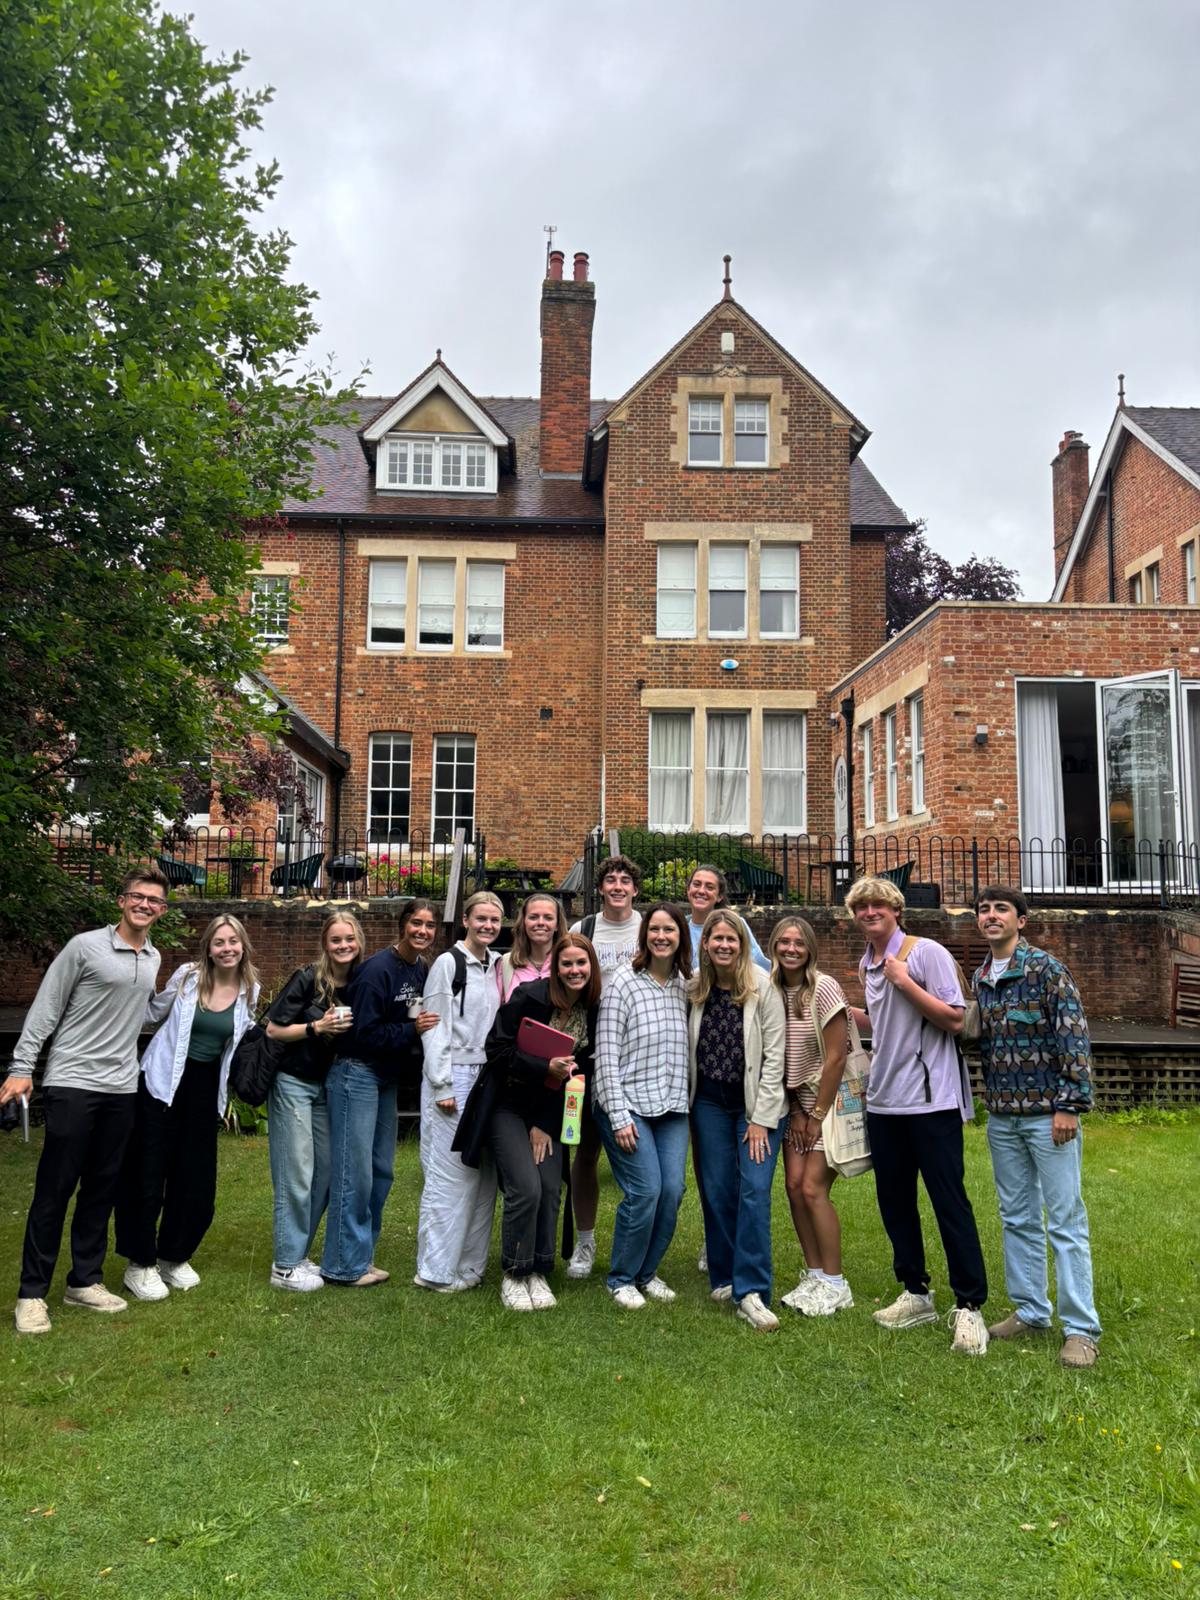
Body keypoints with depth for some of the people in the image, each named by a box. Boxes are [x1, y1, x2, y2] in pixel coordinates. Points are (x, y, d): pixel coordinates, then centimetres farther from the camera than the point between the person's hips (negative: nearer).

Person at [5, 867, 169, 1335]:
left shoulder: (154, 959, 10)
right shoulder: (84, 946, -8)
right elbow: (45, 1009, -7)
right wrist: (22, 1066, -12)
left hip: (121, 1088, 6)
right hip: (70, 1083, -5)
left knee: (101, 1190, 11)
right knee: (53, 1191, 0)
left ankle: (84, 1280, 22)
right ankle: (32, 1293, 10)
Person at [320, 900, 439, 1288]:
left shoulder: (421, 970, 6)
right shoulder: (378, 970, -19)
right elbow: (365, 1033, -22)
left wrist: (425, 1025, -1)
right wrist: (411, 1031, -23)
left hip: (387, 1078, 9)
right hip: (357, 1075, -9)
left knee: (381, 1171, 13)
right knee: (354, 1172, -4)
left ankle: (361, 1255, 25)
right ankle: (344, 1266, 8)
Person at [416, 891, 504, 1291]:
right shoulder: (448, 963, -6)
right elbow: (435, 1028, -9)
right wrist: (442, 1086, -13)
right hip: (453, 1077, -6)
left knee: (484, 1172, 7)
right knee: (450, 1174, -4)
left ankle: (470, 1264, 18)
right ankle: (436, 1270, 6)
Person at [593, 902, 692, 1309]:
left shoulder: (686, 986, 7)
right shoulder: (623, 983, -8)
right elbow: (606, 1054, -10)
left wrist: (687, 1103, 6)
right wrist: (618, 1115, -13)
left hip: (673, 1107, 5)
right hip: (629, 1105, -5)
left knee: (673, 1189, -1)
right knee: (645, 1190, -9)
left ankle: (646, 1272, 21)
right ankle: (621, 1278, 12)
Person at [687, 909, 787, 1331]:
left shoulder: (763, 987, -11)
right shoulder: (695, 988, 0)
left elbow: (774, 1055, -11)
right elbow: (688, 1049, 6)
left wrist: (761, 1119, -12)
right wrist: (686, 1104, 2)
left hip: (756, 1104, -3)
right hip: (710, 1103, 3)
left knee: (754, 1191, -11)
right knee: (716, 1191, 6)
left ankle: (750, 1292, -5)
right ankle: (724, 1277, 22)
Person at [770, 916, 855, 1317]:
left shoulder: (824, 988, -17)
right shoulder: (773, 990, 0)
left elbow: (835, 1058, -16)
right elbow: (777, 1056, 4)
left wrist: (817, 1116, -11)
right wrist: (796, 1111, -1)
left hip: (832, 1097, -5)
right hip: (796, 1099, 6)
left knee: (813, 1188, -9)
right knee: (794, 1184, 0)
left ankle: (834, 1284, 4)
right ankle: (814, 1275, 14)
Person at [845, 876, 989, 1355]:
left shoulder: (926, 953, -9)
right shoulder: (867, 965, 12)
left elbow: (954, 1019, -14)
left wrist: (905, 982, -19)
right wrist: (846, 1011, 13)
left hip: (931, 1098, -7)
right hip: (884, 1100, 7)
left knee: (949, 1200, -4)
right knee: (894, 1200, 12)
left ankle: (969, 1306, 5)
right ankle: (916, 1293, 25)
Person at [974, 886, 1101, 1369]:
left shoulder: (1047, 969, -10)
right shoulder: (980, 978, 9)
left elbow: (1075, 1037, -13)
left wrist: (1070, 1105, -17)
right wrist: (990, 1099, 15)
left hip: (1047, 1113, -6)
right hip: (1002, 1117, 6)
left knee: (1065, 1221, -1)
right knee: (1017, 1219, 14)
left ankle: (1081, 1330, 7)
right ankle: (1029, 1312, 26)